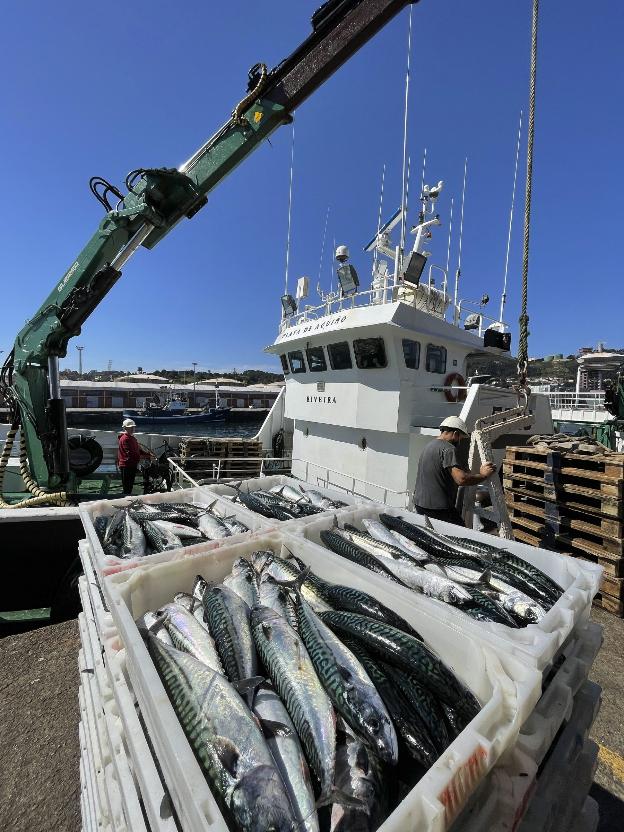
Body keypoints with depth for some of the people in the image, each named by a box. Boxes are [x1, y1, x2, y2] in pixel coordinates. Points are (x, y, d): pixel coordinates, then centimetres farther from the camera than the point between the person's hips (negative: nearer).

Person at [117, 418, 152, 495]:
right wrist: (143, 457, -25)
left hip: (132, 465, 10)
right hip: (126, 466, -10)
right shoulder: (125, 438, -15)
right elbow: (131, 453, -23)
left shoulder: (133, 438, 16)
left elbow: (138, 449, 18)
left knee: (130, 486, 17)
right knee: (126, 488, -4)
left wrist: (148, 454, 4)